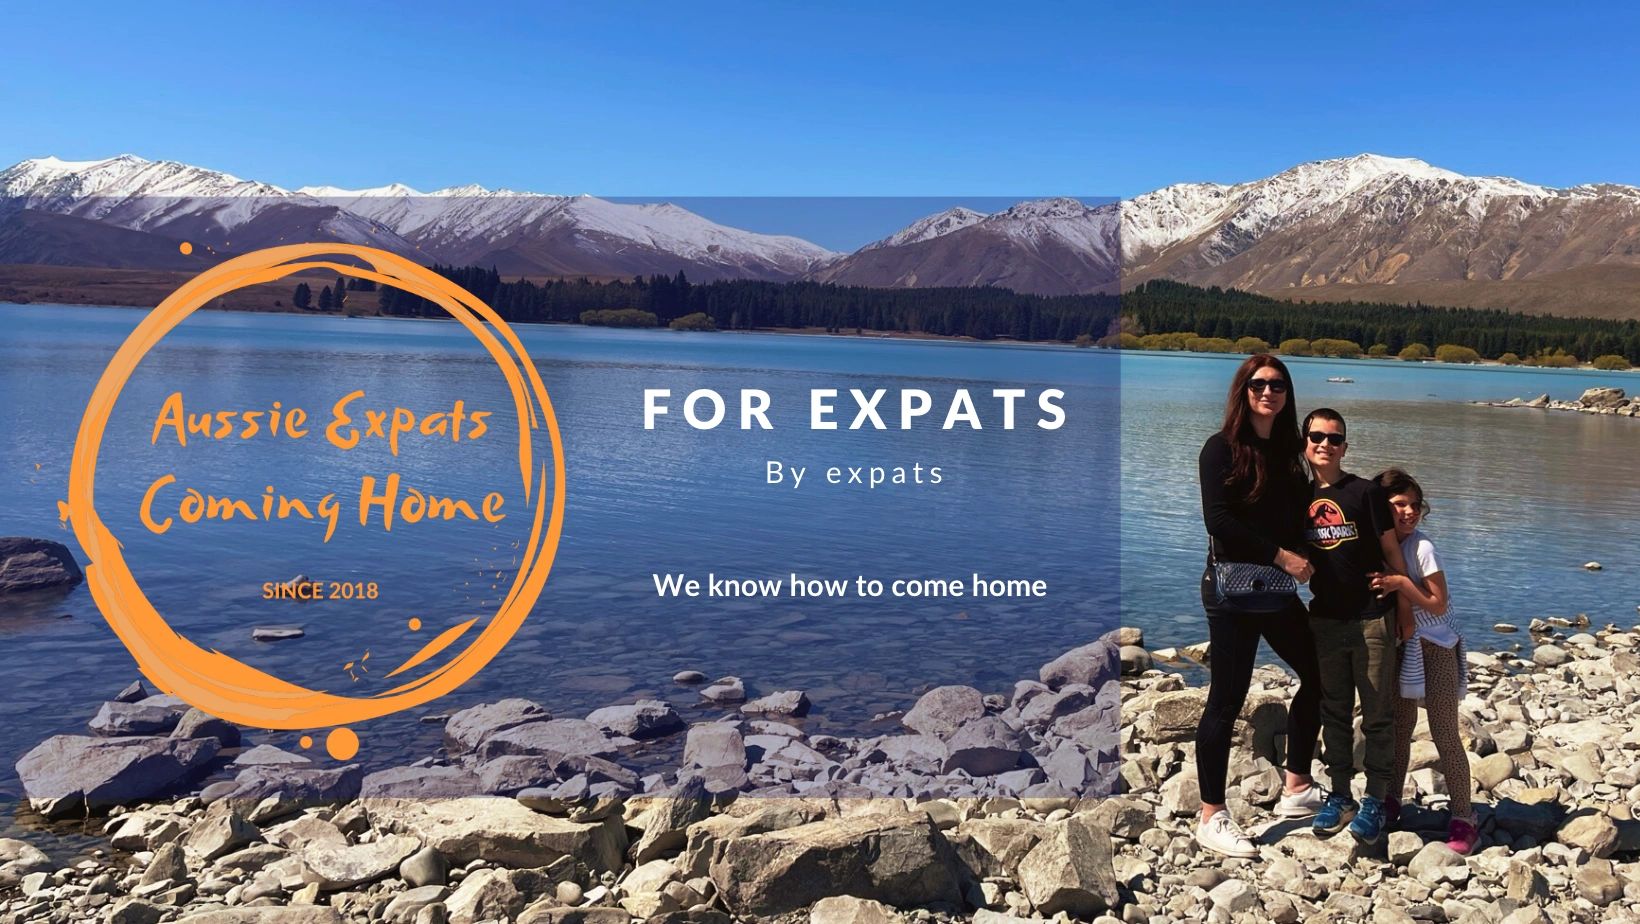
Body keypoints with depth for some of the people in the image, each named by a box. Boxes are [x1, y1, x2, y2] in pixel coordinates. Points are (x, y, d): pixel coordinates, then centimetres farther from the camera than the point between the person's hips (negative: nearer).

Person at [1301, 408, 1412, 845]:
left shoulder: (1366, 492, -7)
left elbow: (1392, 551, -3)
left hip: (1372, 619, -4)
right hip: (1324, 620, 4)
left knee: (1377, 715, 4)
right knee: (1334, 712, 12)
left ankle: (1374, 801, 15)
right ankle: (1340, 797, 23)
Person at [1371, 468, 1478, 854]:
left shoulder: (1421, 548, -16)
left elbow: (1438, 604, -15)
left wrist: (1401, 583, -25)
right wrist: (1388, 586, -12)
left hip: (1435, 648, -5)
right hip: (1399, 646, 5)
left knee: (1445, 734, -4)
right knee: (1398, 726, 15)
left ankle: (1463, 819, 4)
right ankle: (1391, 802, 28)